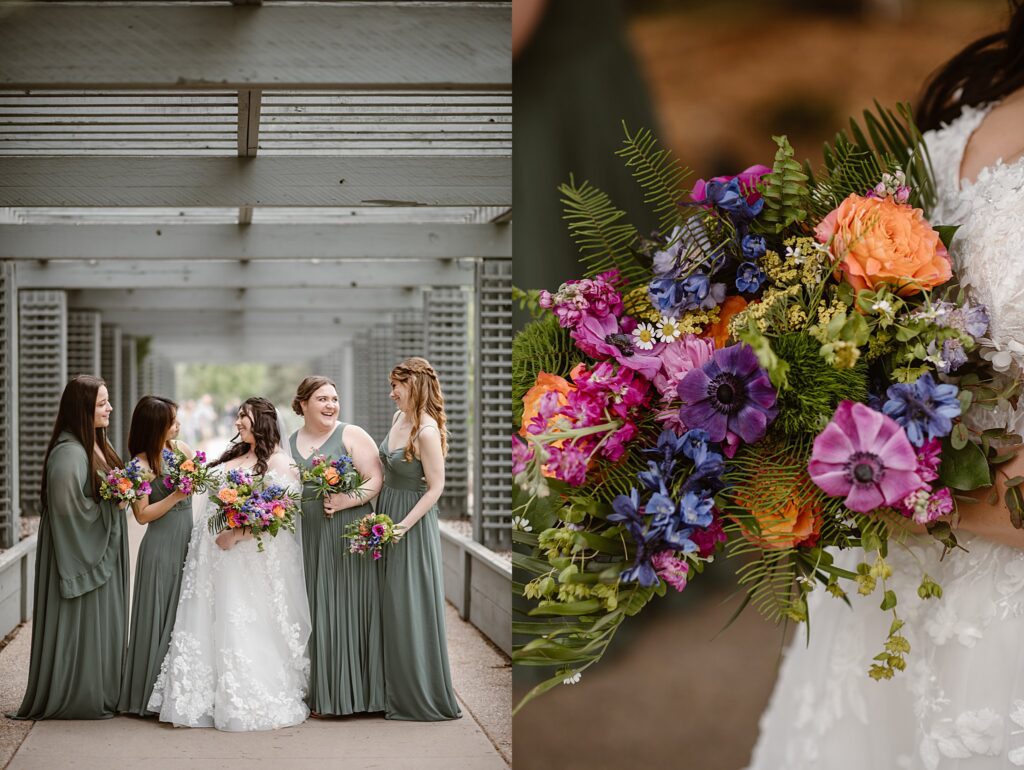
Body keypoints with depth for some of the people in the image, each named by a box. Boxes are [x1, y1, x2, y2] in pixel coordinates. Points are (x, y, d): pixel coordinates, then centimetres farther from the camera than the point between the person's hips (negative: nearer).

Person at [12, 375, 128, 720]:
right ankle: (77, 699, 9)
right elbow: (68, 506, -26)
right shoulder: (69, 453, -21)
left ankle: (101, 693, 22)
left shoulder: (99, 445, 9)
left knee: (104, 625, 14)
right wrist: (112, 501, -17)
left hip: (104, 552, 9)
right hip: (80, 552, -9)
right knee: (81, 624, -1)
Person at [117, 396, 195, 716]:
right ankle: (153, 695, 8)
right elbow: (142, 514, -14)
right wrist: (177, 495, -19)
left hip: (188, 544, 7)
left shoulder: (182, 448, 5)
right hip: (161, 548, -6)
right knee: (161, 619, -2)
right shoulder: (142, 464, -12)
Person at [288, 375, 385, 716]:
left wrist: (349, 499, -20)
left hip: (347, 532, -4)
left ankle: (351, 691, 5)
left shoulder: (351, 435, 0)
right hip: (308, 538, 4)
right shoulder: (288, 443, 13)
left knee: (345, 607, -3)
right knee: (315, 612, 4)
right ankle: (321, 693, 11)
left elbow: (376, 479, -6)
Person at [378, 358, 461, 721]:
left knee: (409, 606, -2)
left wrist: (403, 526, -22)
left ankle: (421, 697, 9)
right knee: (391, 605, 14)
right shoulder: (399, 418, 5)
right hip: (387, 512, 9)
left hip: (413, 520, -9)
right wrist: (382, 513, 14)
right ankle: (397, 688, 24)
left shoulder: (427, 432, -21)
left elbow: (435, 488, -19)